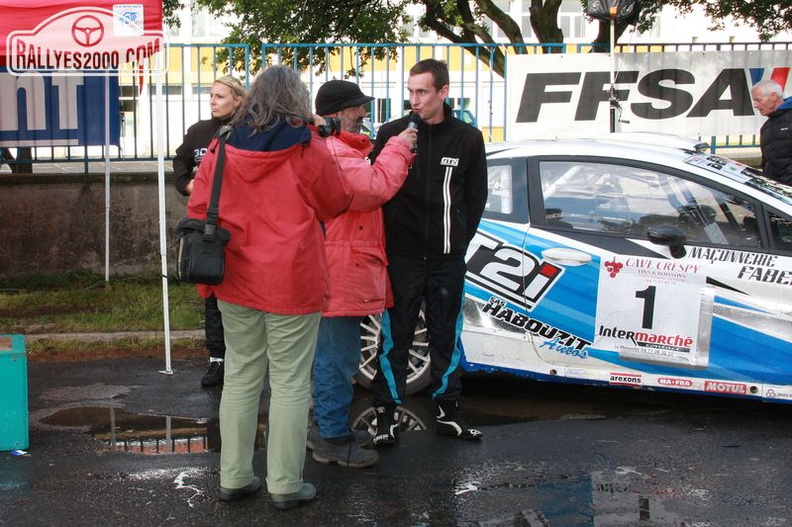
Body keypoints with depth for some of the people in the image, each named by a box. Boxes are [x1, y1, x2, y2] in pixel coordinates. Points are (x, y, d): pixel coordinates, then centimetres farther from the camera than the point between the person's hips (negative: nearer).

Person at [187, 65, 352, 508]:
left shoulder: (222, 149, 3)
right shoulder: (308, 150, -9)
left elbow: (199, 212, 6)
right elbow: (337, 203, 3)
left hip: (236, 285, 4)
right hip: (292, 285, -4)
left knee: (241, 376, 14)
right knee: (290, 383, 3)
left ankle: (234, 476, 20)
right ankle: (285, 484, 9)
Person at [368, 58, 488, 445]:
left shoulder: (467, 139, 2)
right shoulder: (392, 133, -2)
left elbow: (476, 196, 10)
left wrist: (459, 240, 5)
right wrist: (385, 242, -2)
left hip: (447, 258, 2)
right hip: (402, 255, -2)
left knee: (446, 336, 11)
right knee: (395, 336, 2)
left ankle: (448, 411, 22)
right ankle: (386, 415, 10)